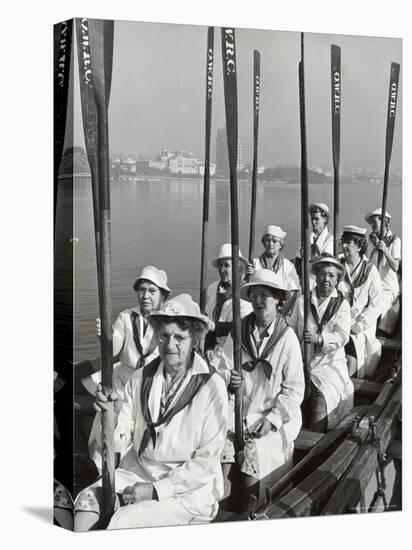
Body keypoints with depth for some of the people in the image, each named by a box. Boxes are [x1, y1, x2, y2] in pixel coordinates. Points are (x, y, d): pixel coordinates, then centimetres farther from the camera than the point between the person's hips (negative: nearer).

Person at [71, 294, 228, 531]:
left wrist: (157, 491, -14)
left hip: (188, 488, -4)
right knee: (88, 499, -21)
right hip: (137, 471, 4)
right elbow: (119, 444, -1)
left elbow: (206, 462, -10)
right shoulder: (141, 378, 2)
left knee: (122, 522, -25)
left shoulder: (211, 386, -12)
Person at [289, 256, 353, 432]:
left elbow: (342, 336, -8)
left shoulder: (342, 304, 5)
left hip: (329, 363, -2)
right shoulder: (302, 301, 12)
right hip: (302, 362, 2)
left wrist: (319, 338, -25)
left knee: (321, 396, -26)